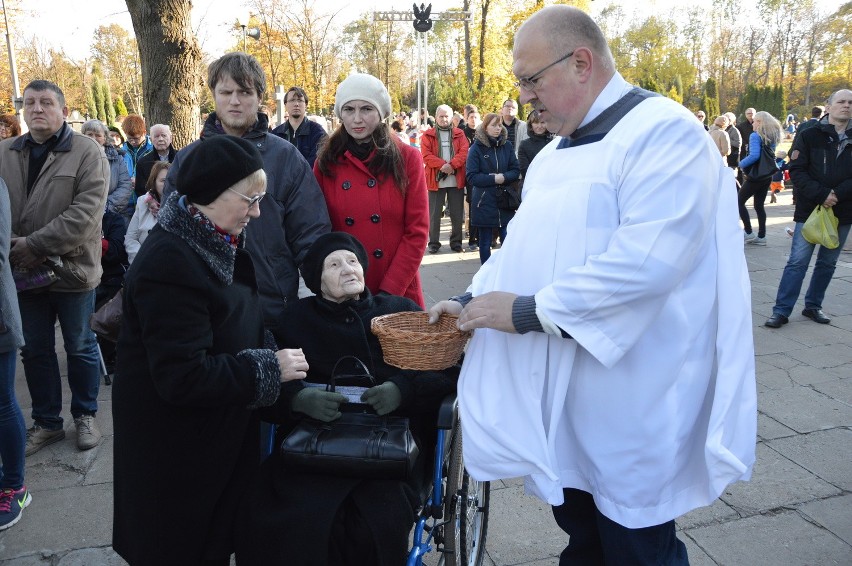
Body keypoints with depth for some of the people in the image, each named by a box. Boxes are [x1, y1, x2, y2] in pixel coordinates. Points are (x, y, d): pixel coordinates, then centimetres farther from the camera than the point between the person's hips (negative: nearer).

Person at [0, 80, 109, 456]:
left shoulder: (88, 152, -8)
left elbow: (86, 212, -19)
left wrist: (35, 246, -20)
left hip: (71, 269, -4)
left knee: (80, 348, 11)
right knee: (35, 351, 14)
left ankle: (85, 416, 29)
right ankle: (46, 423, 30)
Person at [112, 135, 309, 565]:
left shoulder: (214, 245, 2)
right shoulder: (169, 261, -27)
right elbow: (183, 378, -29)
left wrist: (271, 349, 0)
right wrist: (270, 368, -23)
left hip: (217, 437, 8)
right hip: (176, 453, -8)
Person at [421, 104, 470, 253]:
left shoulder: (459, 134, 11)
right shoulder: (428, 135, 6)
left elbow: (464, 152, -2)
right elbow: (426, 155, -6)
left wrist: (451, 165, -19)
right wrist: (442, 165, -20)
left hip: (456, 180, 2)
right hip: (436, 180, -1)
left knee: (457, 213, 7)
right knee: (434, 214, 3)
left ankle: (456, 241, 18)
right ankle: (433, 243, 13)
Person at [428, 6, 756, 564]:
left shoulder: (664, 131, -15)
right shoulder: (554, 154, 15)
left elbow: (647, 258, -28)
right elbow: (523, 246, 18)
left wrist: (529, 310, -23)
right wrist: (469, 301, 4)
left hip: (629, 409, -8)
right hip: (558, 396, 8)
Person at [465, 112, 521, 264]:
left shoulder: (507, 145, 5)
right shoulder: (477, 148, -3)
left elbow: (516, 170, 5)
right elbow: (471, 177, -9)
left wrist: (504, 177, -14)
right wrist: (493, 179, -16)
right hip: (484, 202, -2)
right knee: (485, 242, 7)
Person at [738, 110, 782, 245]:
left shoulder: (755, 136, -14)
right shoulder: (773, 136, 10)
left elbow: (754, 155, -26)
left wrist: (742, 164, -13)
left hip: (755, 176, -8)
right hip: (767, 176, 8)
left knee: (739, 201, 5)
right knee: (759, 205, 12)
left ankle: (748, 233, 2)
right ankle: (761, 236, 12)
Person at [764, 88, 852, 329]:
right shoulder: (809, 135, -2)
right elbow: (796, 171, -9)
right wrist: (822, 195, -17)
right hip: (810, 209, -4)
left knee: (827, 263, 11)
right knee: (798, 262, -6)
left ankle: (813, 306, 23)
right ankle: (781, 311, -2)